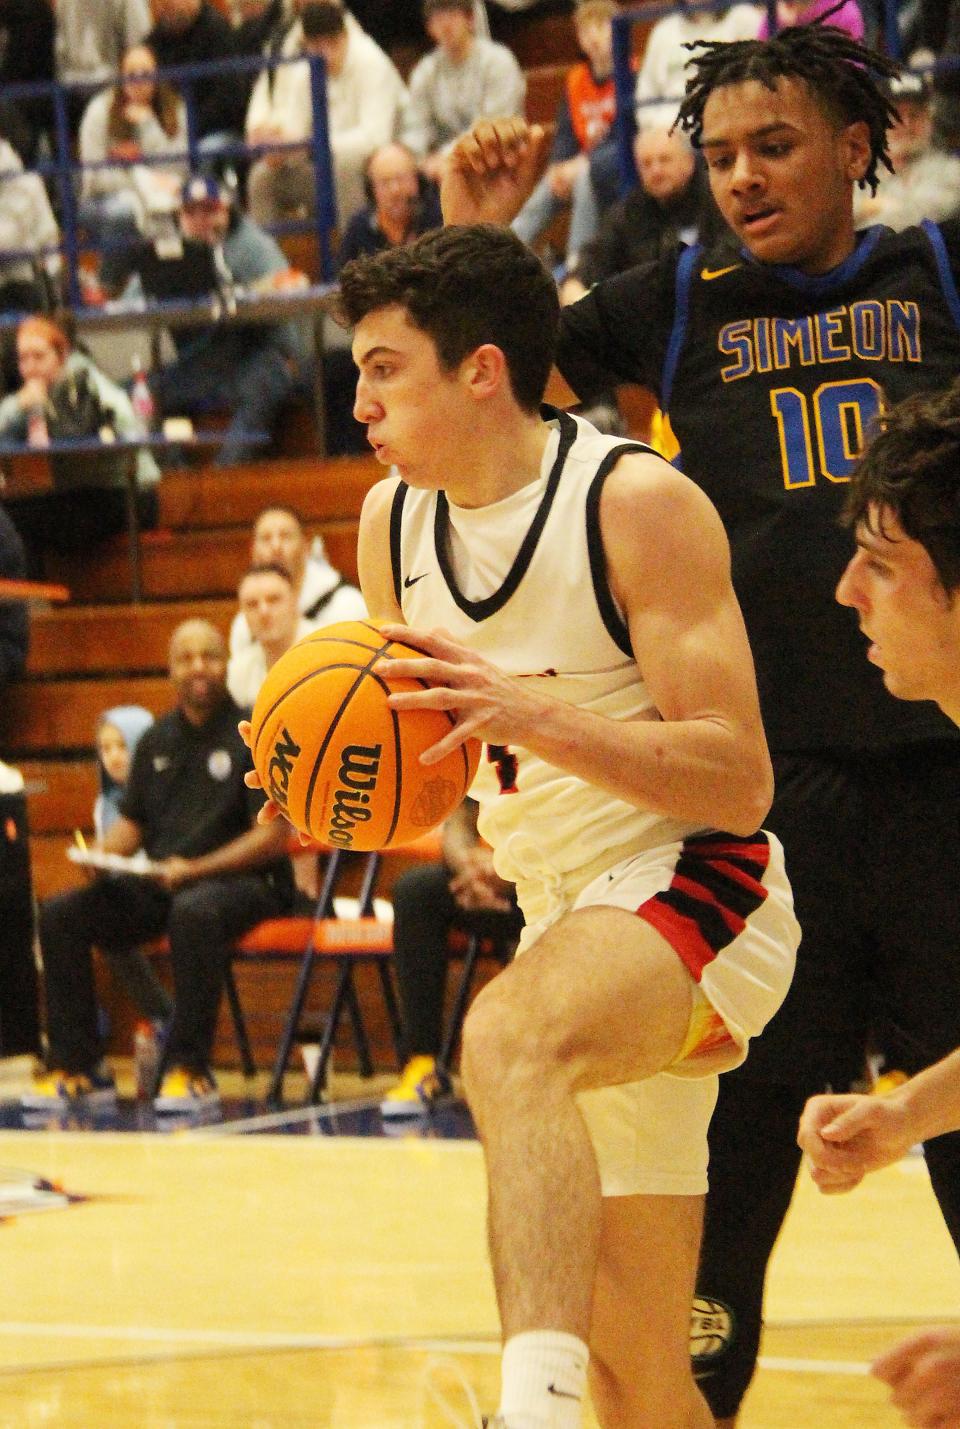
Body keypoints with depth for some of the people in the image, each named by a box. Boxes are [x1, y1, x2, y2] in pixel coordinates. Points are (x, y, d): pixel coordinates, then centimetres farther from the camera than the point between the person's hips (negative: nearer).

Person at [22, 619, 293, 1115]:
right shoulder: (156, 742, 15)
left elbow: (273, 834, -11)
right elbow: (132, 822, 20)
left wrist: (193, 869, -21)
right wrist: (103, 853, -5)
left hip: (242, 881, -6)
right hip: (157, 884, 6)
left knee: (193, 912, -40)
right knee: (59, 916, -13)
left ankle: (191, 1069, -32)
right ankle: (77, 1068, -9)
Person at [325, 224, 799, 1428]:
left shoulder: (638, 502, -15)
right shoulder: (392, 521, 6)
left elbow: (741, 782, -19)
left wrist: (532, 715, -31)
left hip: (693, 890, -8)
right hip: (564, 916, 8)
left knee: (508, 1040, -39)